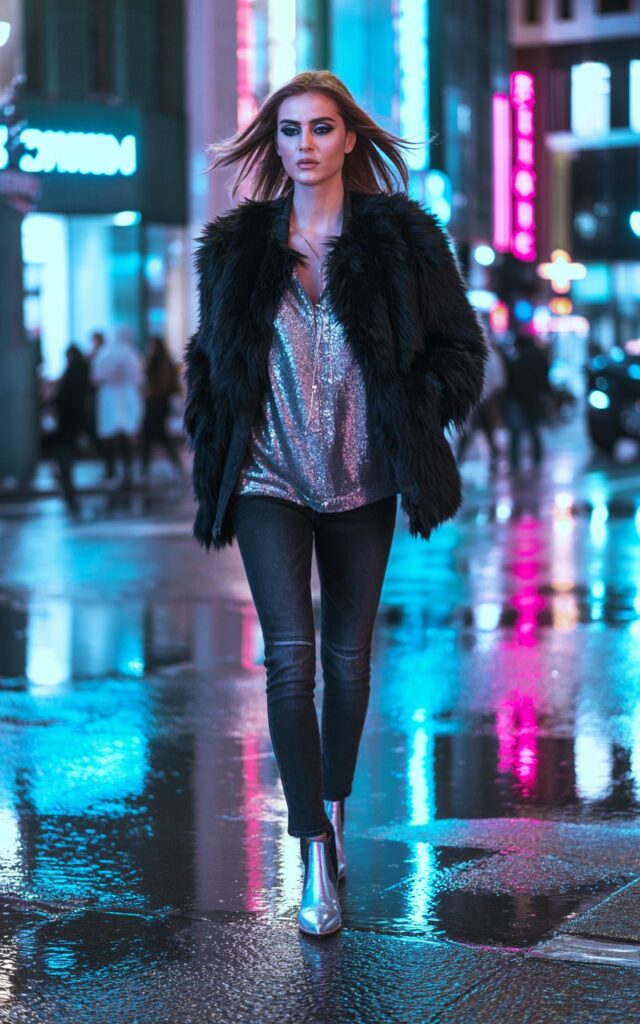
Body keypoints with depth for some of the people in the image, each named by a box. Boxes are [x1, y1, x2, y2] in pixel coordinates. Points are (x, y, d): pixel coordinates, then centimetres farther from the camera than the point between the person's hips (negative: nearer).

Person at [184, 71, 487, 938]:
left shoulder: (401, 237, -1)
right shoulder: (236, 247, 3)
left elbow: (459, 347, 3)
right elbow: (209, 362, 14)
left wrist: (408, 418, -8)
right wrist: (215, 454, 5)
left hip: (363, 482, 1)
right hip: (271, 481, 0)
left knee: (348, 655, 11)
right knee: (290, 655, -12)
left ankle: (335, 804, 34)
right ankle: (316, 856, -9)